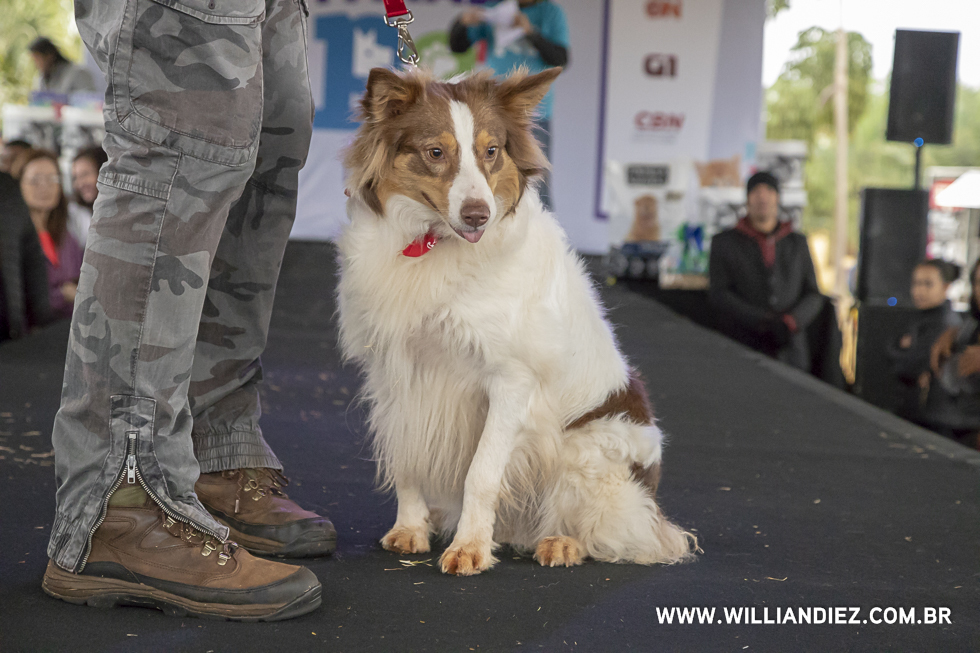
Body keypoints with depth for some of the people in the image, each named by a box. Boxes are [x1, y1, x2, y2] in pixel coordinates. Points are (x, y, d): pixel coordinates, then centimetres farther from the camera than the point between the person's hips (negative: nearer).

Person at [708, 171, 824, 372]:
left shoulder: (798, 243, 14)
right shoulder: (724, 243, 6)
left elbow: (813, 296, 10)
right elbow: (719, 295, -3)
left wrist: (790, 323, -11)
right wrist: (761, 322, -16)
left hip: (789, 352, 2)